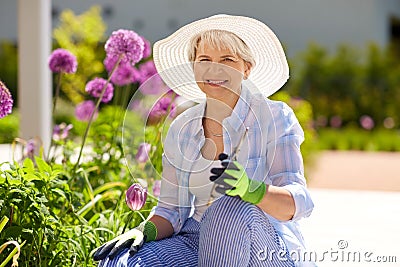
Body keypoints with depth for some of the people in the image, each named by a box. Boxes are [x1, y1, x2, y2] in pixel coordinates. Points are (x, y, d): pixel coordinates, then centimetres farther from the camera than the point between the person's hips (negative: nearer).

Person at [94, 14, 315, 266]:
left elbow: (297, 203, -18)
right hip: (198, 243, 3)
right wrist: (145, 231, -15)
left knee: (232, 208, -37)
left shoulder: (274, 117, -7)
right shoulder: (181, 129, 7)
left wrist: (249, 188, -39)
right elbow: (172, 210, 8)